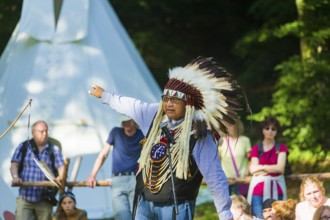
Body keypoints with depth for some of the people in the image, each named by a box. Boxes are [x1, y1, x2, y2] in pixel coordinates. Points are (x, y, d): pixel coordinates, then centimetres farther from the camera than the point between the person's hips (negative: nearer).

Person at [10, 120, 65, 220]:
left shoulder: (54, 149, 7)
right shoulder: (23, 147, 6)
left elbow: (61, 166, -2)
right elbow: (14, 164, -1)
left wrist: (61, 176, -26)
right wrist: (15, 177, -23)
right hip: (24, 198, -1)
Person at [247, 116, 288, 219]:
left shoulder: (281, 148, 9)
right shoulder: (256, 148, 10)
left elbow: (280, 168, -4)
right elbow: (253, 169, -2)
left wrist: (262, 167, -3)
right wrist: (272, 168, -5)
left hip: (276, 189, 0)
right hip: (258, 188, 0)